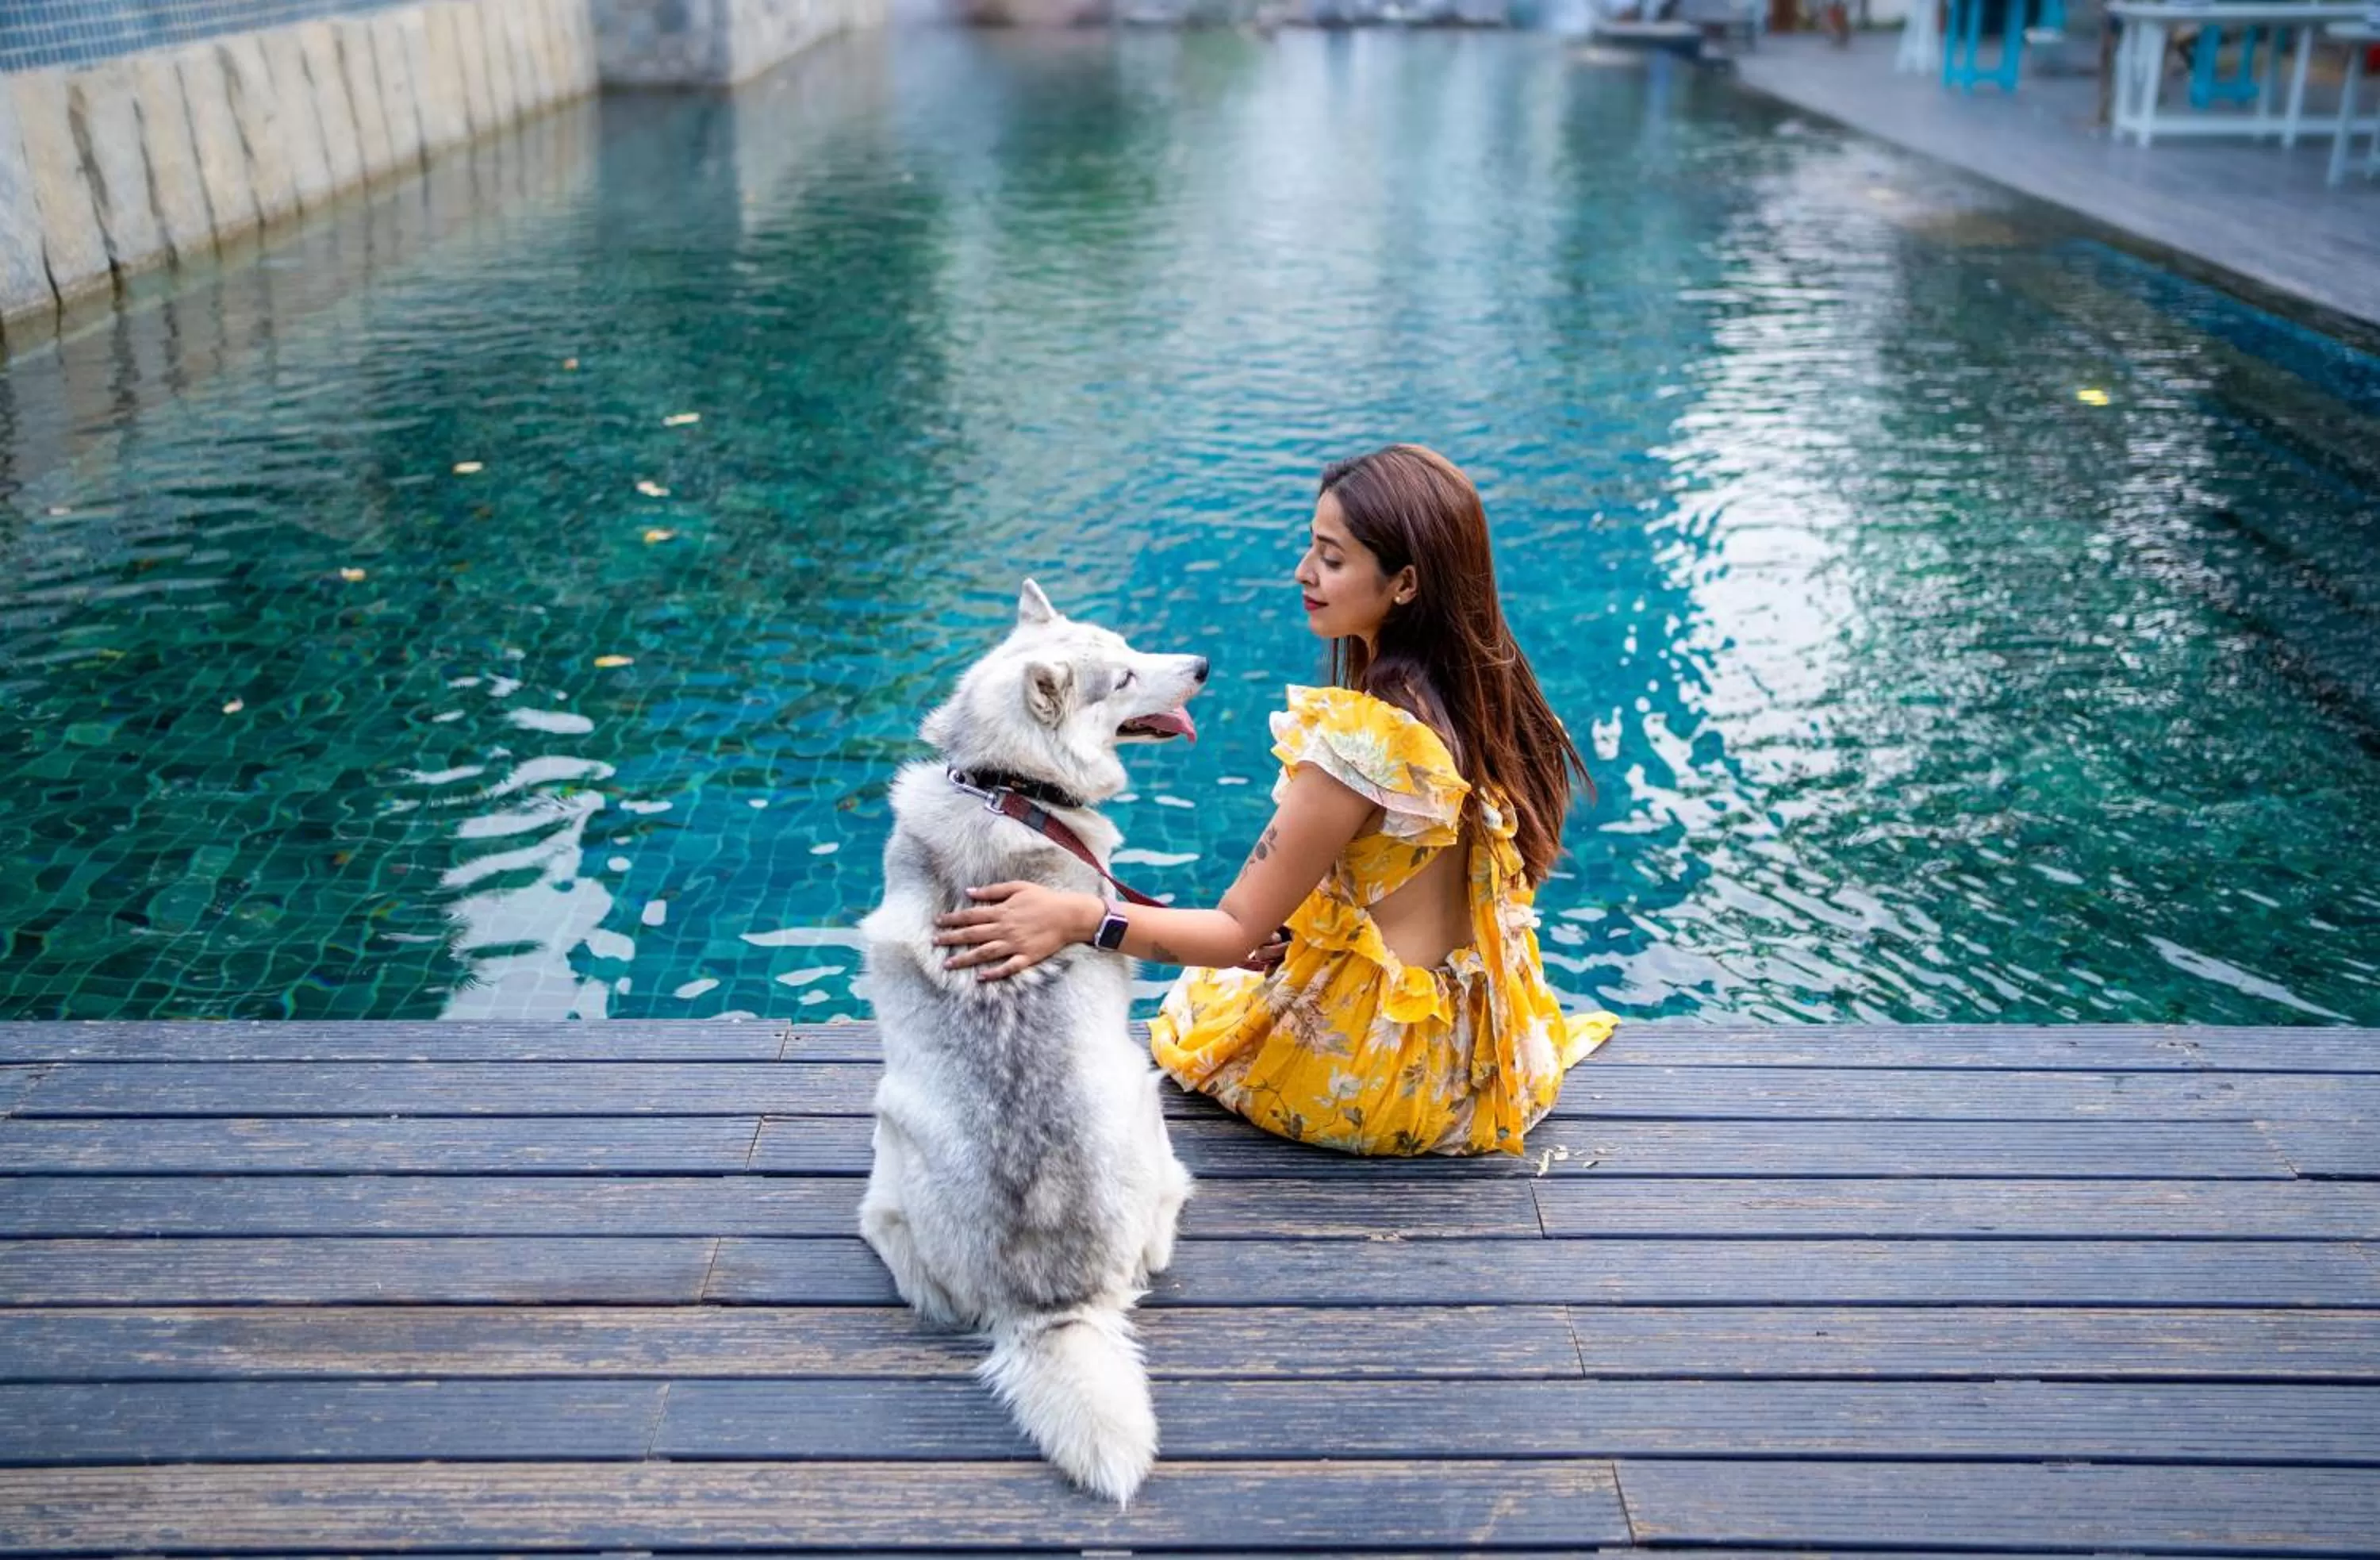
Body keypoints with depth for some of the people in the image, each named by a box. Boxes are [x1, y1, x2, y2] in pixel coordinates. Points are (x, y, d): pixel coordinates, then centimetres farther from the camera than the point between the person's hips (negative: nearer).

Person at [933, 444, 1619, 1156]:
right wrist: (1298, 933, 9)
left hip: (1369, 1072, -7)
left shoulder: (1360, 734, -28)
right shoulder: (1482, 692, -3)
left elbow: (1238, 932, -25)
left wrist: (1075, 917, -34)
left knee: (1192, 1001, 23)